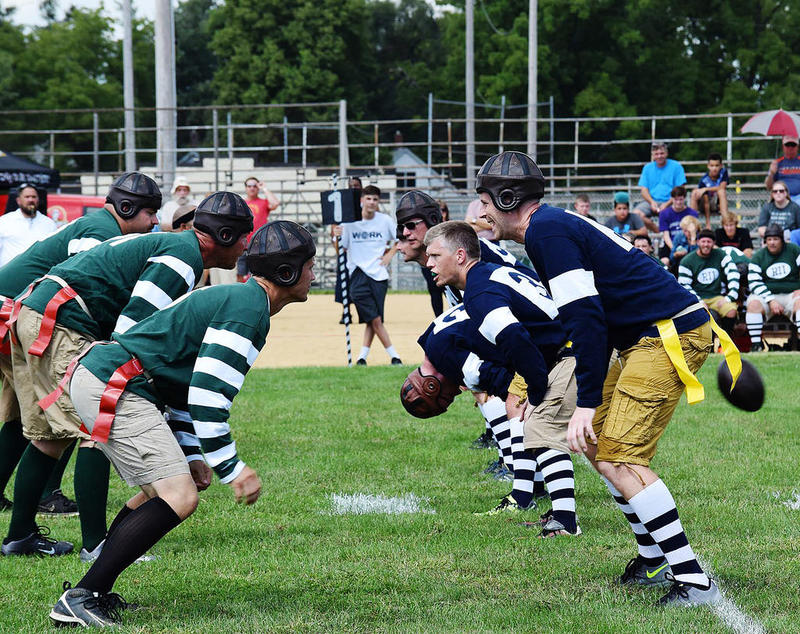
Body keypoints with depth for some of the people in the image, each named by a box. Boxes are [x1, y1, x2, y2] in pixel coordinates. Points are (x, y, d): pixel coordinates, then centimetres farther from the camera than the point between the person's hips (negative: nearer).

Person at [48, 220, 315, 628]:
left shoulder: (234, 298, 21)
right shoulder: (250, 306, -12)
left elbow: (188, 379, 26)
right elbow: (208, 393, -19)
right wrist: (232, 469, -14)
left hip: (96, 376, 11)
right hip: (114, 390, -11)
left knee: (161, 492, 19)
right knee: (179, 498, -15)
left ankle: (92, 594, 17)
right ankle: (81, 599, -17)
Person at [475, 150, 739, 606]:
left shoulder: (547, 231, -13)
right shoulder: (557, 224, 19)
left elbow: (586, 319, -20)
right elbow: (586, 315, 24)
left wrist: (587, 403, -20)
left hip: (672, 336, -11)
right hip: (649, 337, 11)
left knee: (619, 460, -14)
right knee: (595, 442, 15)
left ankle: (694, 581, -16)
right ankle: (654, 562, 20)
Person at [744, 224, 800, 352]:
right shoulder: (758, 256, 5)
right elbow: (754, 283, -3)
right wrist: (771, 301, -15)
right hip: (766, 294, 0)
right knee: (753, 304, -30)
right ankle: (756, 345, -27)